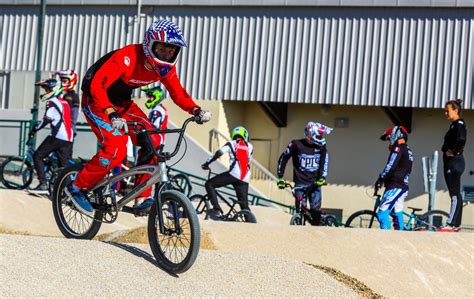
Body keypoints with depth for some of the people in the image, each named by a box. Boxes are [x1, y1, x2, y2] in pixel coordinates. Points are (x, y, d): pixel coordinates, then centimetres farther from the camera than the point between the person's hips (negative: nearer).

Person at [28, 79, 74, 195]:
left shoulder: (52, 102, -3)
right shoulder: (65, 102, 23)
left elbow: (46, 120, -13)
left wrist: (34, 130, -3)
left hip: (57, 137, -8)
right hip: (68, 138, 8)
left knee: (38, 156, 2)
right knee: (66, 165, 9)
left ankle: (43, 185, -7)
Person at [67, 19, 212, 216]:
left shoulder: (166, 66, -10)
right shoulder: (128, 57, -32)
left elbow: (178, 93, 2)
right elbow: (97, 86, -39)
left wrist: (196, 111, -17)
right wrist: (112, 115, -52)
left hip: (122, 102, 7)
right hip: (96, 101, -7)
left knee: (152, 141, -11)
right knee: (116, 148, -26)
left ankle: (142, 198, -3)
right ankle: (78, 187, -6)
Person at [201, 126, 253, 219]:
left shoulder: (231, 144, 14)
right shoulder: (250, 146, 24)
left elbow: (218, 153, 1)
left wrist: (206, 163, 6)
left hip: (234, 174, -4)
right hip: (245, 179, 4)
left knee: (209, 184, 5)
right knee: (245, 206, 11)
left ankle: (217, 210, -10)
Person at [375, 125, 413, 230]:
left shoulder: (399, 148, -8)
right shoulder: (408, 151, 21)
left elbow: (391, 166, -17)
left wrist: (380, 179, -11)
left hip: (395, 186, -10)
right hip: (403, 186, 10)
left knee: (382, 213, -14)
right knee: (397, 214, 11)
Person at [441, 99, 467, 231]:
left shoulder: (460, 124, -12)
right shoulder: (454, 124, 18)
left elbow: (461, 140, -29)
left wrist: (454, 152, -17)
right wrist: (446, 150, 7)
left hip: (455, 162, -10)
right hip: (450, 162, 10)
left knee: (455, 194, -10)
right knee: (454, 194, 11)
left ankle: (451, 224, -12)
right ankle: (456, 224, 14)